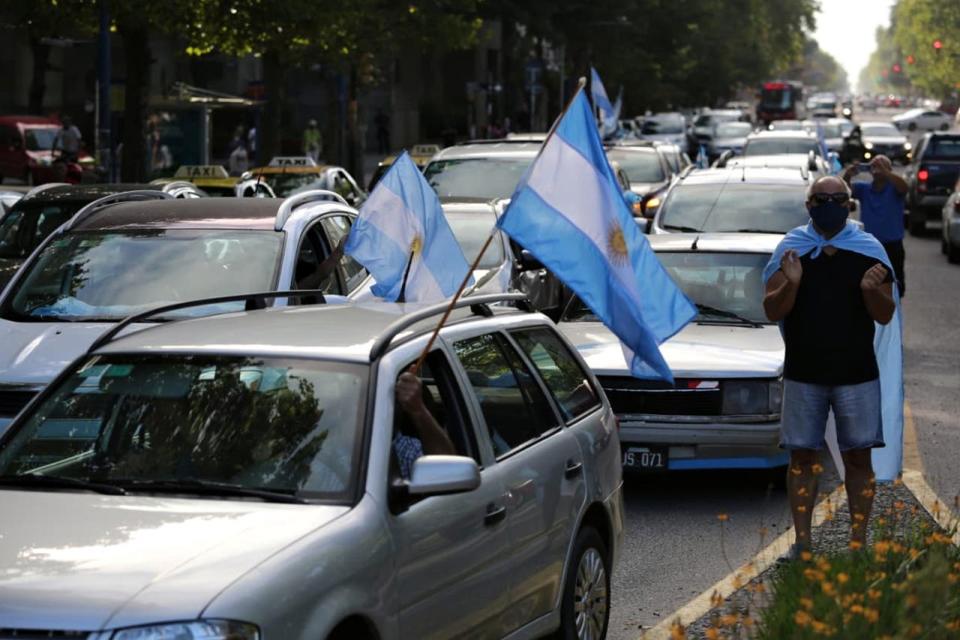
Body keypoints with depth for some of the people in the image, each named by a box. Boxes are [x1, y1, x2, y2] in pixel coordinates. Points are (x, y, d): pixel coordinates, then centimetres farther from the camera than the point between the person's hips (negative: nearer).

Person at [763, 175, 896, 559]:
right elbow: (772, 312, 0)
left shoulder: (869, 251, 4)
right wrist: (790, 285, -19)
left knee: (858, 456, 1)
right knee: (803, 456, 2)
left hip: (857, 372, 0)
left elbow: (886, 316, 3)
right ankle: (802, 540, 8)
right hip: (803, 372, 0)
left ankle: (858, 539, 6)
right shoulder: (791, 249, 4)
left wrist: (872, 291, -18)